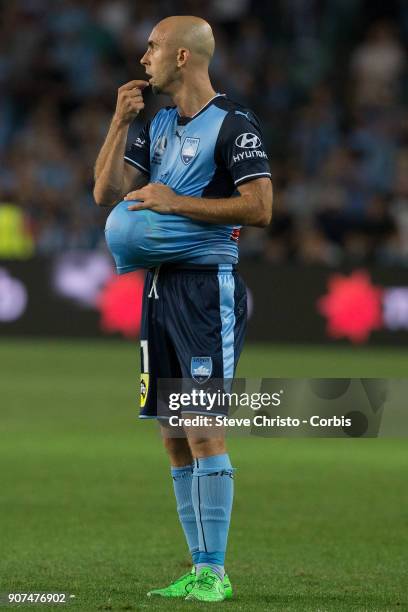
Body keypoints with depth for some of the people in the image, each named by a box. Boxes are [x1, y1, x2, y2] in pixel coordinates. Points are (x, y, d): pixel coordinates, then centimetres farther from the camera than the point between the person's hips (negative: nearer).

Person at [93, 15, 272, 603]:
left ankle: (214, 572, -8)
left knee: (203, 431, -11)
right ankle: (199, 568, 11)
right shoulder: (157, 125, 16)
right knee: (174, 437, 7)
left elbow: (259, 207, -15)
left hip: (207, 288, -8)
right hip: (159, 287, 8)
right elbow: (107, 193, 12)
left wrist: (177, 203, -16)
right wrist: (119, 123, 3)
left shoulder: (232, 124, -8)